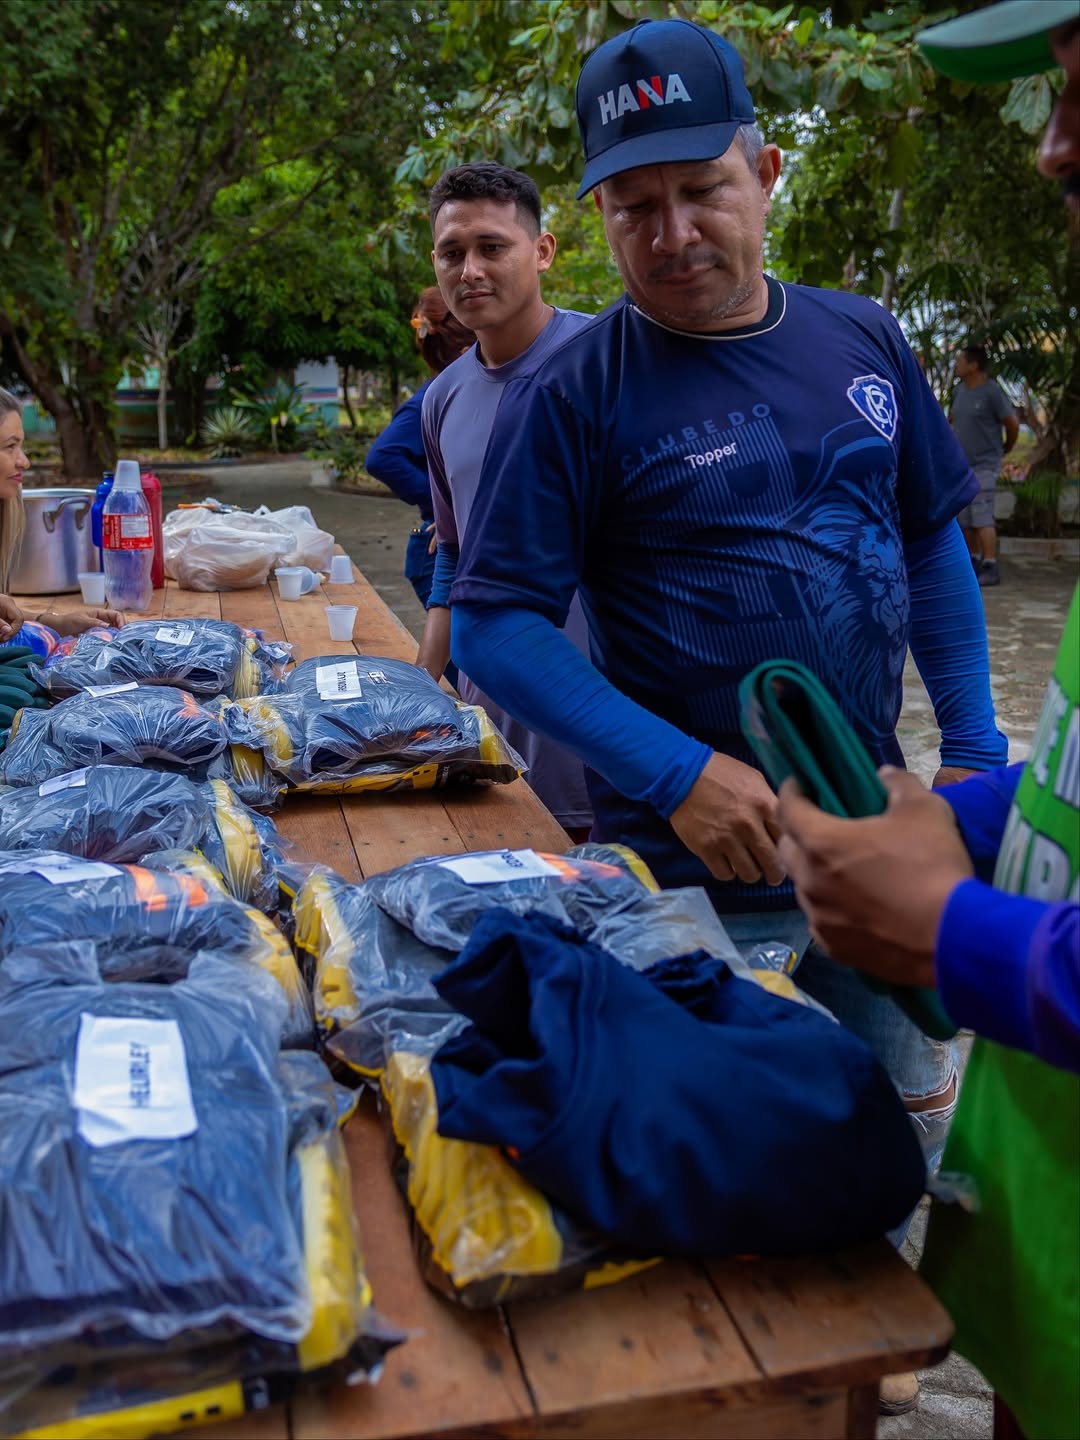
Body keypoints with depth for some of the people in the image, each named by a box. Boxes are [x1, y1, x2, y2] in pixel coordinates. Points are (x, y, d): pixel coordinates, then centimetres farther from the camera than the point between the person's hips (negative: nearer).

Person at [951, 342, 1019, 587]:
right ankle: (974, 563, 19)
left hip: (985, 465, -7)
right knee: (965, 518, 9)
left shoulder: (992, 392, -15)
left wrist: (1007, 448, 8)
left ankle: (990, 569, -13)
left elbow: (1012, 423, -7)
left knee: (982, 516, -14)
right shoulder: (960, 390, 6)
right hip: (962, 464, 7)